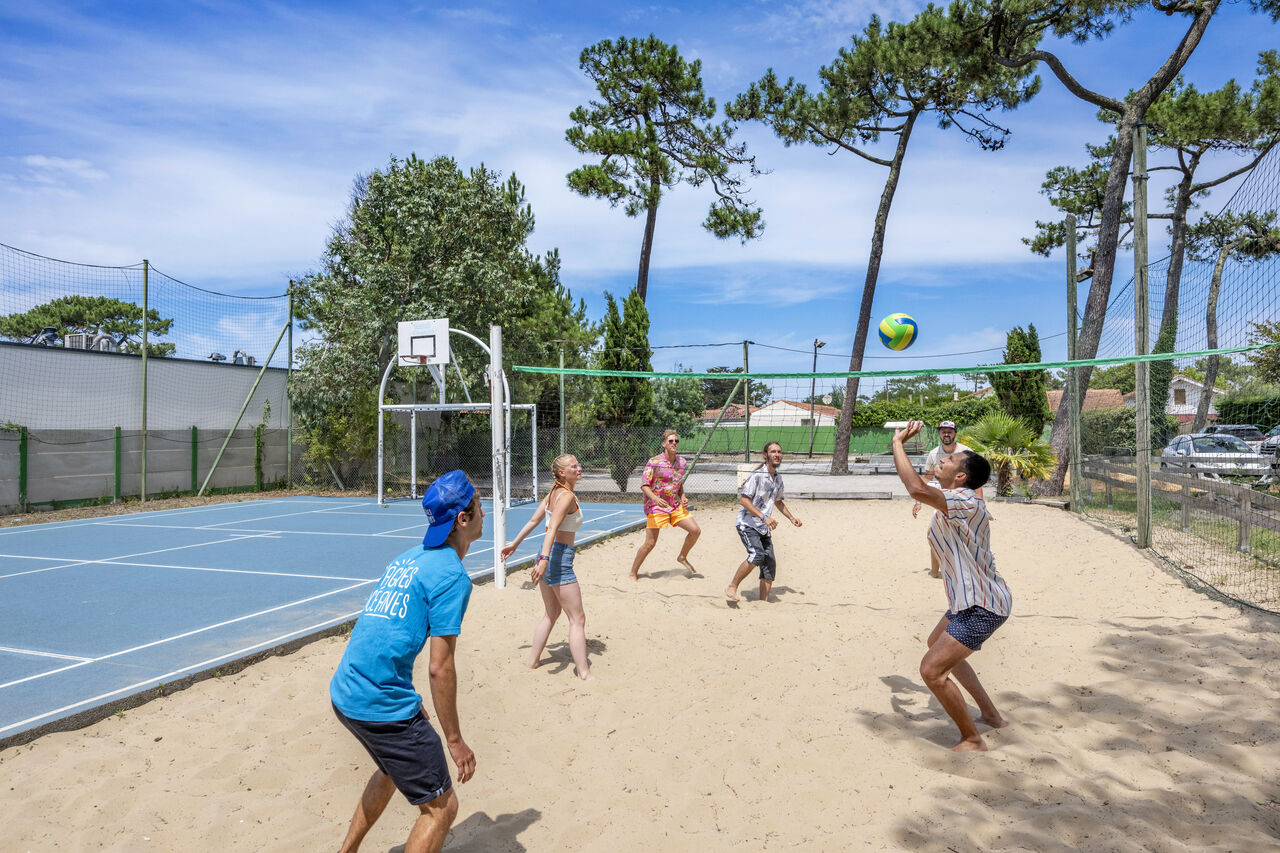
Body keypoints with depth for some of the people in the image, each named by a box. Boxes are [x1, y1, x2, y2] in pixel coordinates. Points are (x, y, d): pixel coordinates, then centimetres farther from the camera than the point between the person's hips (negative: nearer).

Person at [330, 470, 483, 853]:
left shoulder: (409, 557, 12)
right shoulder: (451, 574, -15)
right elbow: (440, 668, -17)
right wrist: (455, 740, -8)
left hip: (344, 692, 9)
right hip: (382, 705, -9)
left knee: (392, 770, 33)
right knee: (441, 807, 3)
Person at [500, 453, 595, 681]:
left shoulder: (554, 492, 11)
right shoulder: (567, 496, -15)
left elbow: (533, 520, 18)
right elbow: (552, 528, -27)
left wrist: (515, 544, 27)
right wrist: (544, 559, -35)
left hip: (547, 557, 9)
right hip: (559, 558, -9)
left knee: (551, 612, 23)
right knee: (577, 619, -2)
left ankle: (533, 660, 30)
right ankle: (584, 673, 1)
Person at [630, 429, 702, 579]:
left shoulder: (682, 462, 6)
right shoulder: (654, 462, -12)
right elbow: (644, 485, -15)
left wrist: (683, 497, 3)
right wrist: (655, 499, -31)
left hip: (676, 505, 6)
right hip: (656, 506, -6)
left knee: (695, 530, -1)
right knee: (650, 543, -7)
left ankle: (682, 558, 23)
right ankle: (633, 573, 10)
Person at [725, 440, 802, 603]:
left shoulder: (778, 478, 11)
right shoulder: (757, 475, -14)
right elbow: (743, 499, -20)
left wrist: (791, 518, 19)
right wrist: (764, 517, -27)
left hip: (764, 528, 8)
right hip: (747, 524, -8)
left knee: (770, 564, -1)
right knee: (757, 554, -27)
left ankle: (763, 602, 6)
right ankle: (732, 587, -12)